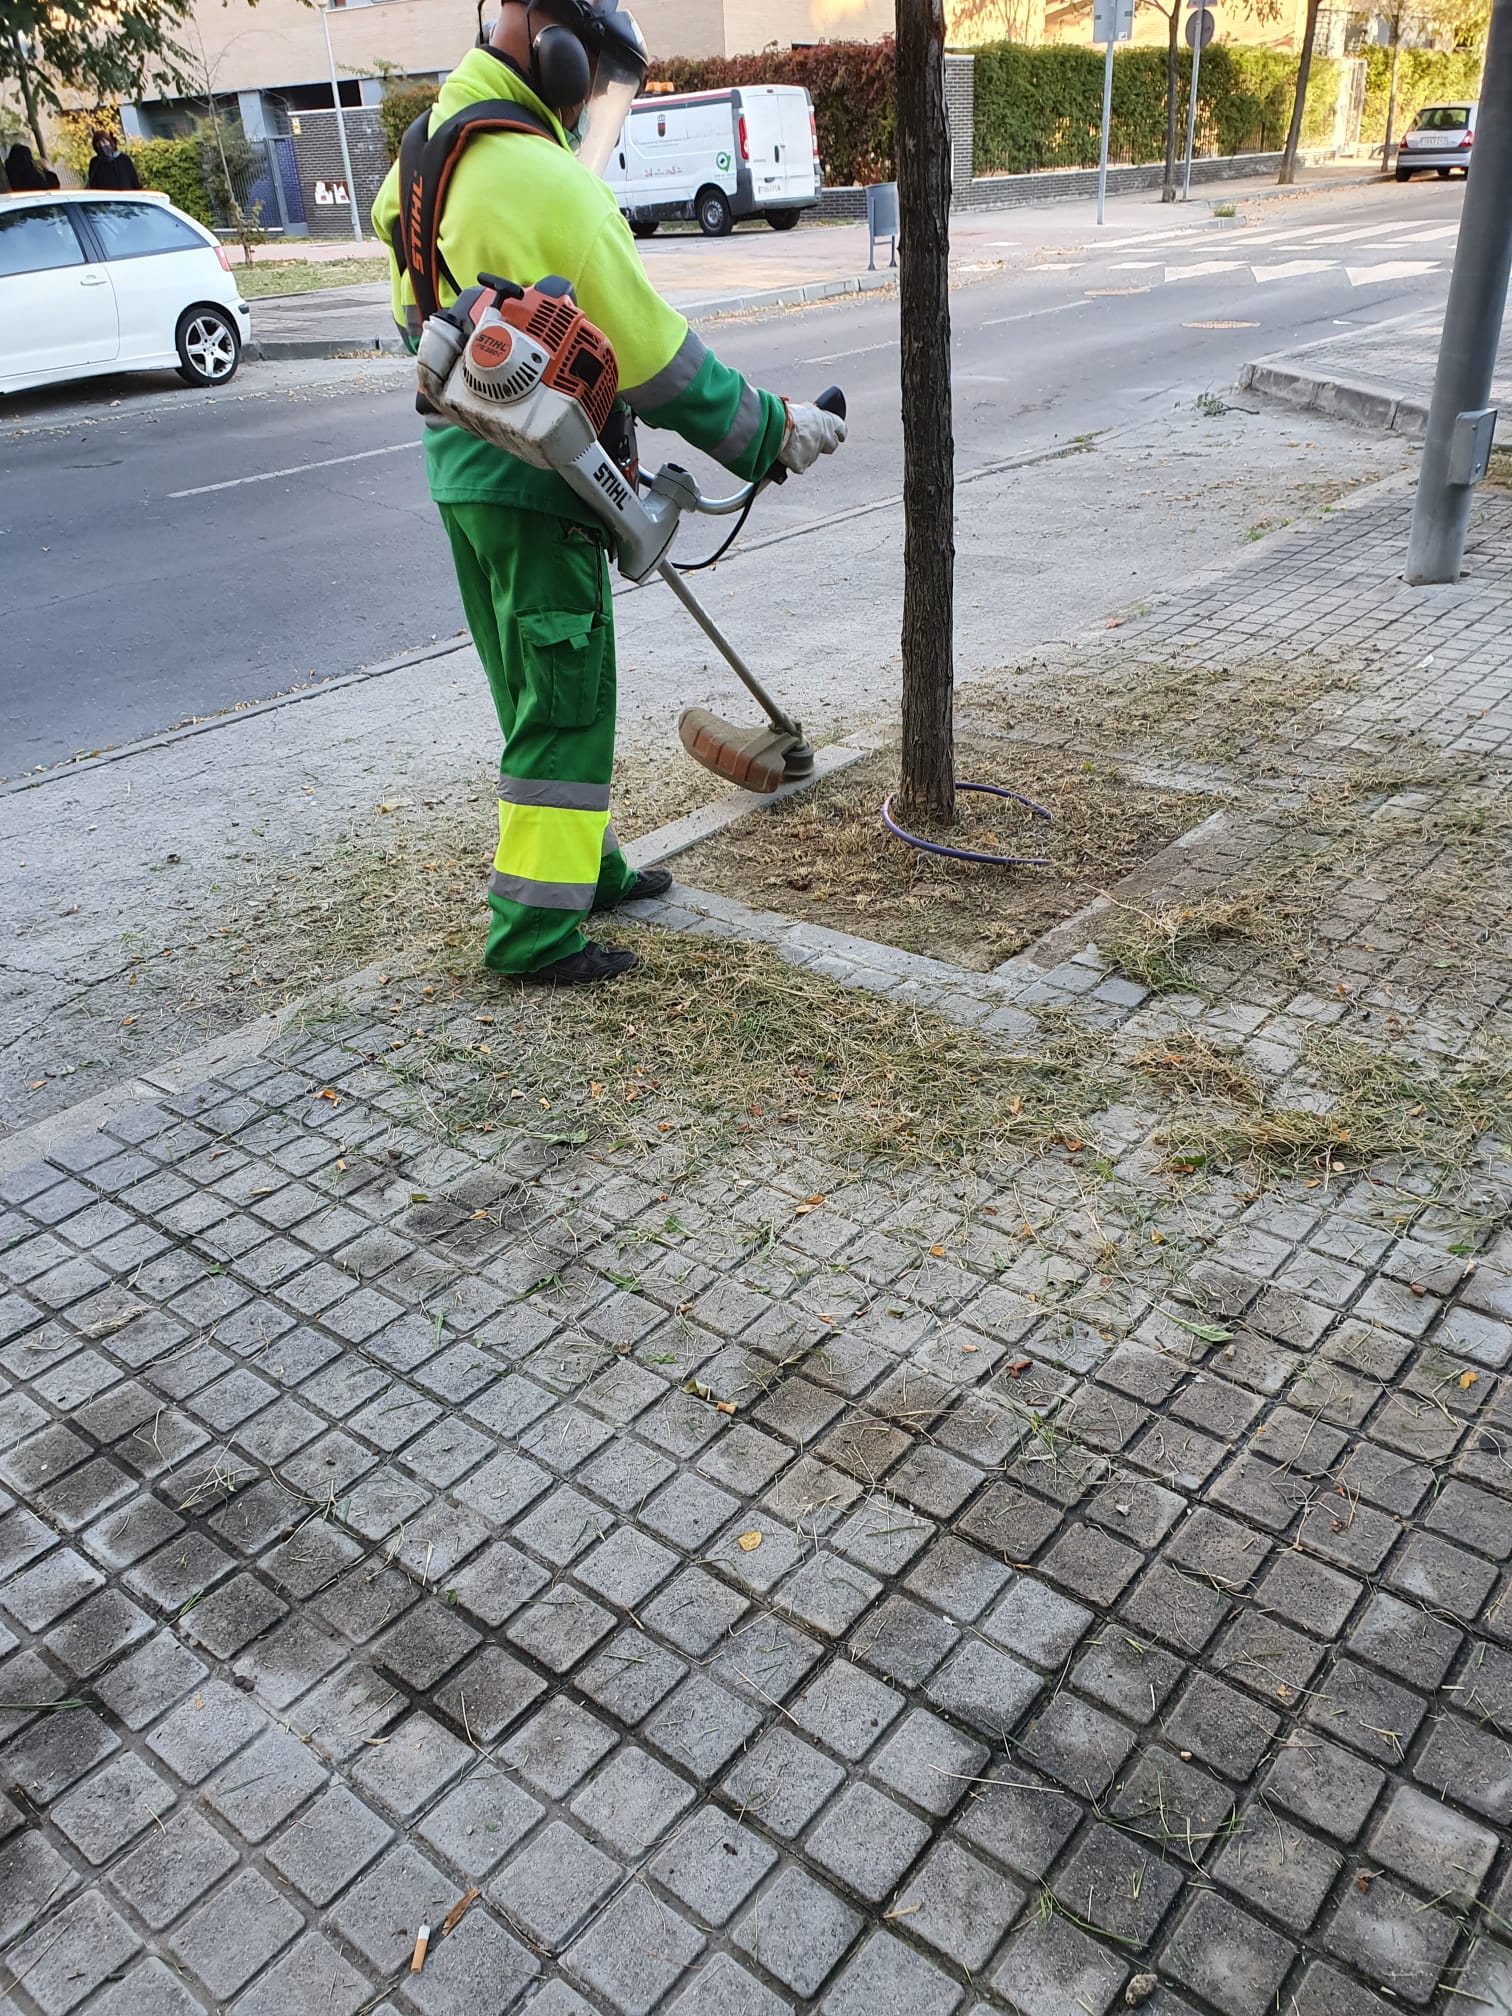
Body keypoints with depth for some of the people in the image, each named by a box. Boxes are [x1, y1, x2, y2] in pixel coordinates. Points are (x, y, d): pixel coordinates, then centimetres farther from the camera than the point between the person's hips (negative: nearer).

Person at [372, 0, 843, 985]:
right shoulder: (548, 181, -19)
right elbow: (658, 358, -18)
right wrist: (773, 431, -8)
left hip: (462, 466, 9)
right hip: (536, 484, -9)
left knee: (538, 691, 19)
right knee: (566, 705, -1)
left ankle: (583, 863, 33)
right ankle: (534, 928, 4)